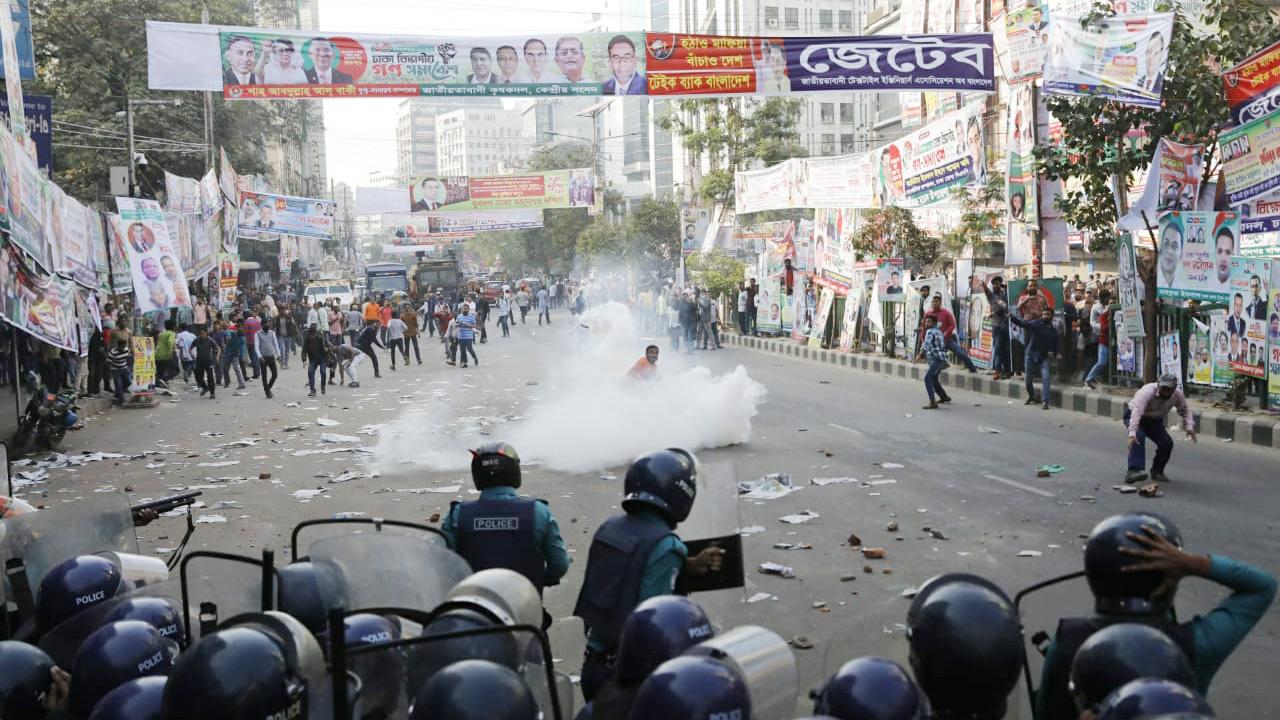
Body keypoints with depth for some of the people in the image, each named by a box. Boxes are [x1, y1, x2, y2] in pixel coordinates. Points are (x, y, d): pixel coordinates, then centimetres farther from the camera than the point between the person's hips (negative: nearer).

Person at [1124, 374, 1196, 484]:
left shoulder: (1177, 394, -17)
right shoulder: (1148, 392, -35)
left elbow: (1185, 410, -2)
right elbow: (1137, 411, -46)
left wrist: (1189, 427, -21)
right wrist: (1132, 433, -59)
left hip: (1154, 421, 6)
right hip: (1133, 416, -6)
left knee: (1167, 443, -11)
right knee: (1138, 437, -34)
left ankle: (1157, 471, 11)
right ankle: (1133, 471, -42)